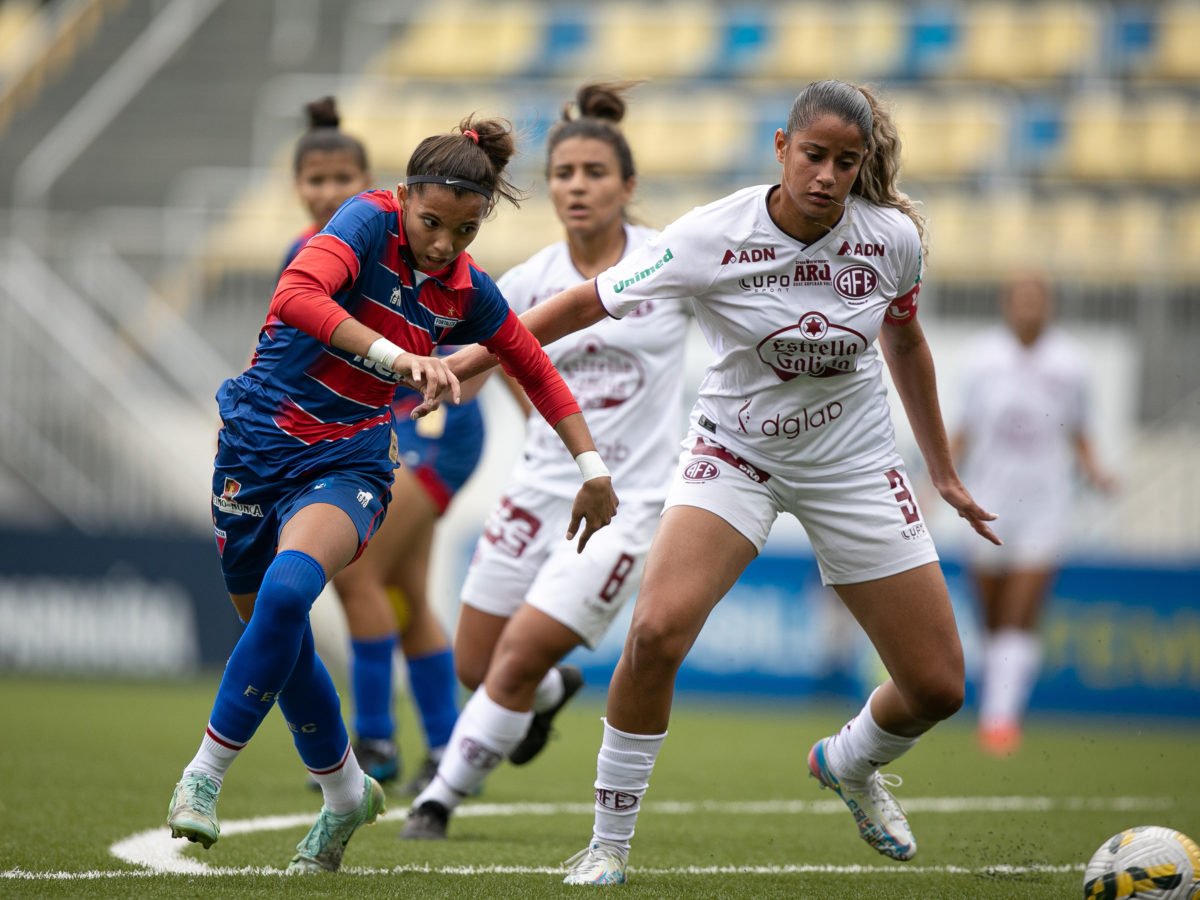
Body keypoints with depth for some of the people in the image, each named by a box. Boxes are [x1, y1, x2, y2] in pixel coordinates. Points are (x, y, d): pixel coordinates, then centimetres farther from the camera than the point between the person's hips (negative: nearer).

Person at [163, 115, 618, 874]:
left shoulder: (467, 293, -1)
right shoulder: (370, 222, -15)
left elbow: (538, 371, 16)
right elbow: (296, 296, -35)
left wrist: (593, 466, 12)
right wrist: (399, 358, -44)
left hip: (348, 464, 1)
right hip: (260, 443, -1)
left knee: (287, 588, -30)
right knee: (278, 639, 8)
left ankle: (205, 776, -19)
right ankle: (346, 794, 33)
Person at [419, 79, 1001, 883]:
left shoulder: (893, 237, -13)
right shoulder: (713, 237, -22)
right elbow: (586, 303, -14)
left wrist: (945, 473, 14)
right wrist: (460, 363, -18)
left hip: (855, 465, 3)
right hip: (735, 452, -2)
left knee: (938, 688, 1)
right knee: (655, 633, -27)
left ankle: (850, 764, 37)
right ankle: (610, 842, -8)